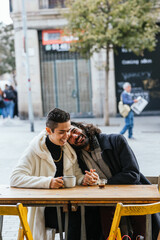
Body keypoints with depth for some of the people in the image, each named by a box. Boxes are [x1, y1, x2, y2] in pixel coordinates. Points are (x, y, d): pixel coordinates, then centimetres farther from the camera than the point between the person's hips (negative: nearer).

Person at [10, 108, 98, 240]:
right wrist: (48, 182, -26)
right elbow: (15, 179, -14)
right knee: (76, 220, -31)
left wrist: (84, 179, -9)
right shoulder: (35, 150, -5)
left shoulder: (69, 149, 12)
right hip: (44, 208, -5)